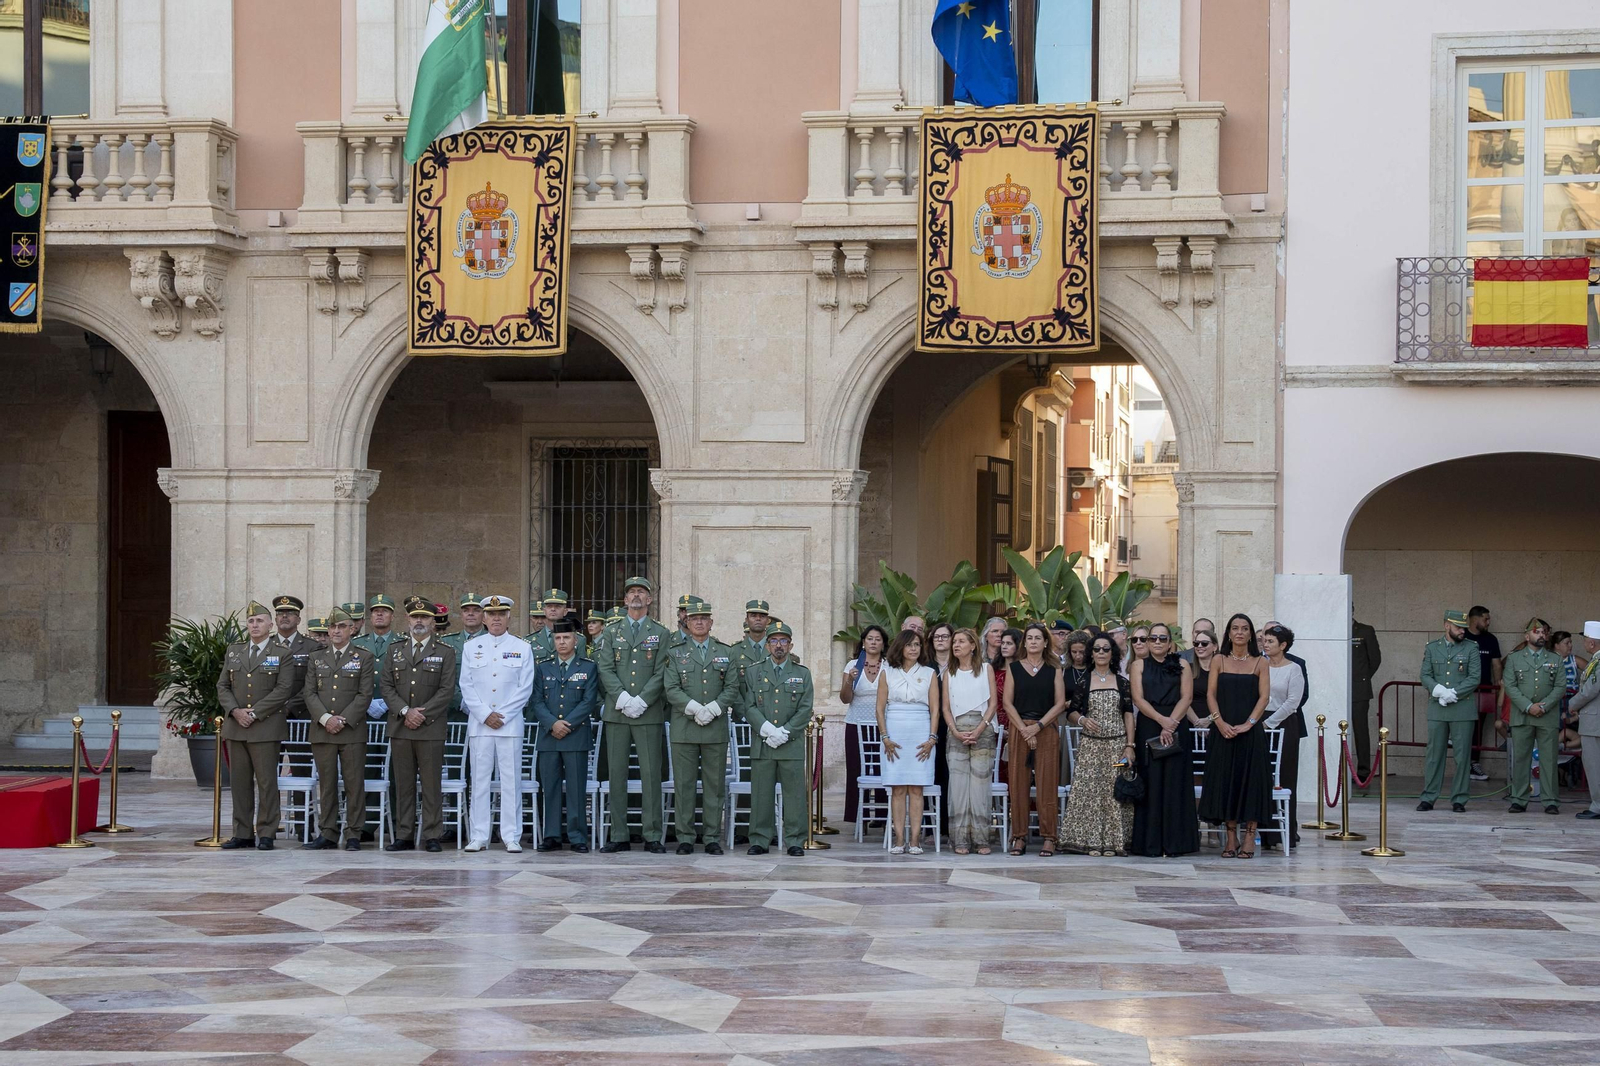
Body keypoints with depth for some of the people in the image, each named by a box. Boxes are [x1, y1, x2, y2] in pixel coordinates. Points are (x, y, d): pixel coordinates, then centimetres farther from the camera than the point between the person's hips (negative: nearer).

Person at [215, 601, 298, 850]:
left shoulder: (282, 654, 1)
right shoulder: (233, 652, 15)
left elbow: (283, 690, -8)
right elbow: (223, 686, 12)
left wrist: (254, 713, -13)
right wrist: (235, 711, -6)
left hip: (266, 727, -4)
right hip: (236, 726, 4)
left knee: (267, 782, -3)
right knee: (239, 782, 6)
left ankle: (266, 834, 2)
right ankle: (242, 833, 11)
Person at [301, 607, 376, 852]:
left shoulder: (364, 658, 5)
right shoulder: (316, 659, 15)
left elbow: (365, 695, -3)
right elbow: (310, 694, 7)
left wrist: (344, 720, -12)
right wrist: (325, 718, -9)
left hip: (352, 731, -3)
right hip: (321, 731, 3)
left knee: (354, 783, -3)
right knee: (326, 783, 5)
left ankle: (353, 834, 2)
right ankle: (327, 834, 10)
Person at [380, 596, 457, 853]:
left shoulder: (446, 652, 5)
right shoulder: (395, 650, 13)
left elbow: (447, 690, -3)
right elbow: (385, 685, 6)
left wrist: (422, 714, -11)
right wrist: (405, 711, -8)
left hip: (431, 728, -3)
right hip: (400, 727, 3)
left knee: (432, 784, -3)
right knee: (403, 784, 5)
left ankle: (432, 836, 2)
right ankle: (404, 836, 9)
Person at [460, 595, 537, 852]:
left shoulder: (522, 648, 6)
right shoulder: (471, 647, 10)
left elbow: (525, 688, 2)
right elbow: (466, 686, 5)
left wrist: (502, 715, -7)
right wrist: (486, 715, -6)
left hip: (510, 723, -1)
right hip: (478, 724, 1)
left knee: (511, 780, -2)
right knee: (479, 780, 1)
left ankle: (511, 837, 2)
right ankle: (478, 837, 5)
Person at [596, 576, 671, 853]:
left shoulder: (661, 634, 8)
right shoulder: (612, 632, 13)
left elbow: (661, 673, -1)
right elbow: (606, 670, 3)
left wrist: (641, 701, -13)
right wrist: (622, 698, -12)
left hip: (649, 713, -2)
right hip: (616, 713, 2)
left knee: (651, 773, -3)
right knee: (616, 774, 2)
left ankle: (653, 836, 1)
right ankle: (619, 836, 6)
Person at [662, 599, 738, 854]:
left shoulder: (725, 653, 12)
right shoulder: (675, 653, 7)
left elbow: (732, 688, 5)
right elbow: (670, 689, -2)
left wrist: (712, 709, -11)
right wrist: (695, 709, -15)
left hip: (716, 728, 1)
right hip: (684, 728, -1)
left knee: (715, 785, 2)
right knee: (684, 784, -1)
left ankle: (712, 838, 8)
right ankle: (685, 838, 4)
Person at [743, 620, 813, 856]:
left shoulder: (802, 674, 10)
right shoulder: (753, 673, 10)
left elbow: (805, 709, 2)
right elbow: (749, 707, 1)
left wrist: (785, 732, -10)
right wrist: (767, 730, -13)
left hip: (793, 745, 0)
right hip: (761, 746, 0)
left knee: (795, 793, 0)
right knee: (761, 794, 1)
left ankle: (795, 841, 6)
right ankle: (760, 840, 8)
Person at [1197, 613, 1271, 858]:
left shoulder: (1260, 663, 5)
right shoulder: (1219, 661, 8)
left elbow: (1264, 696, -3)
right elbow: (1211, 694, 2)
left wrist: (1248, 724, -15)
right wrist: (1220, 722, -12)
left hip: (1250, 731, -1)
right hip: (1224, 731, 1)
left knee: (1250, 780, -3)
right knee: (1225, 781, 1)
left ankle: (1249, 838, 1)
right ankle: (1231, 837, 8)